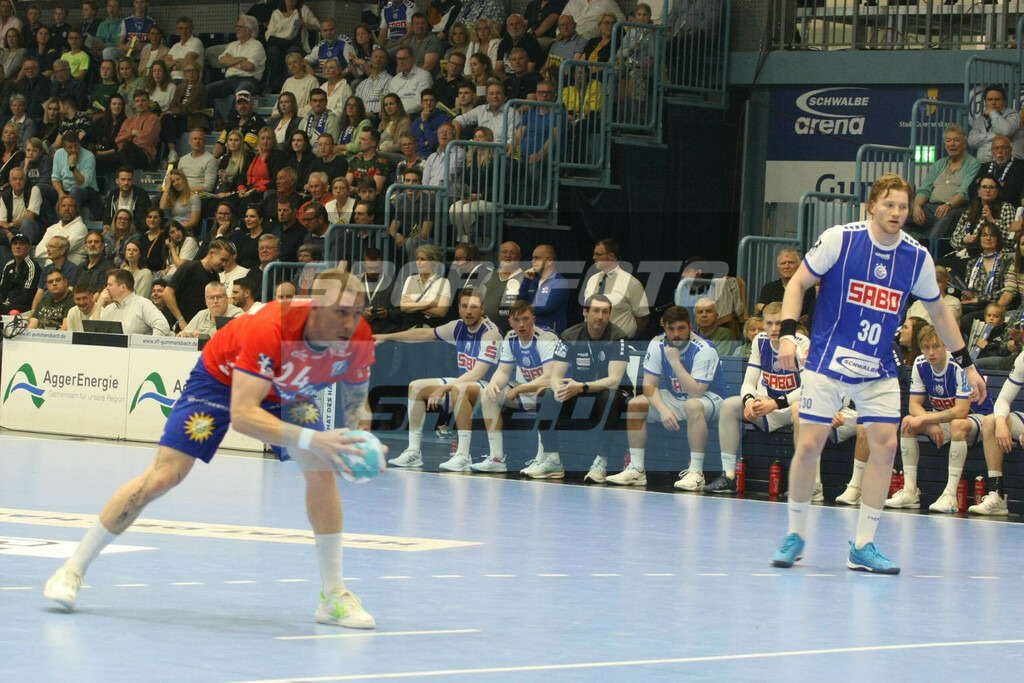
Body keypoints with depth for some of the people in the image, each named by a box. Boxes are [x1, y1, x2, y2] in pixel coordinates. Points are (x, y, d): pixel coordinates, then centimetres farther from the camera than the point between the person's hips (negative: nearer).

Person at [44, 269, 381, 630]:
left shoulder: (359, 340, -28)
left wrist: (357, 441, -25)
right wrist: (311, 439, -56)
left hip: (288, 393, 4)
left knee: (321, 470, -18)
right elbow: (241, 415, -48)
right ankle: (73, 569, 4)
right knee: (163, 476, -11)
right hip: (222, 378, -4)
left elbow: (356, 399, -6)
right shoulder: (270, 329, -44)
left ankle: (333, 596, -6)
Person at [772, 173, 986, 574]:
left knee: (885, 444, -8)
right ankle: (795, 534, 12)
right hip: (828, 360, -3)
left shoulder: (917, 258, -1)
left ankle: (863, 546, 1)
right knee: (810, 443, -8)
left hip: (878, 369, 3)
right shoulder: (840, 239, -11)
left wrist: (966, 364, 14)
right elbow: (798, 283, -3)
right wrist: (787, 334, -16)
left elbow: (937, 311, 13)